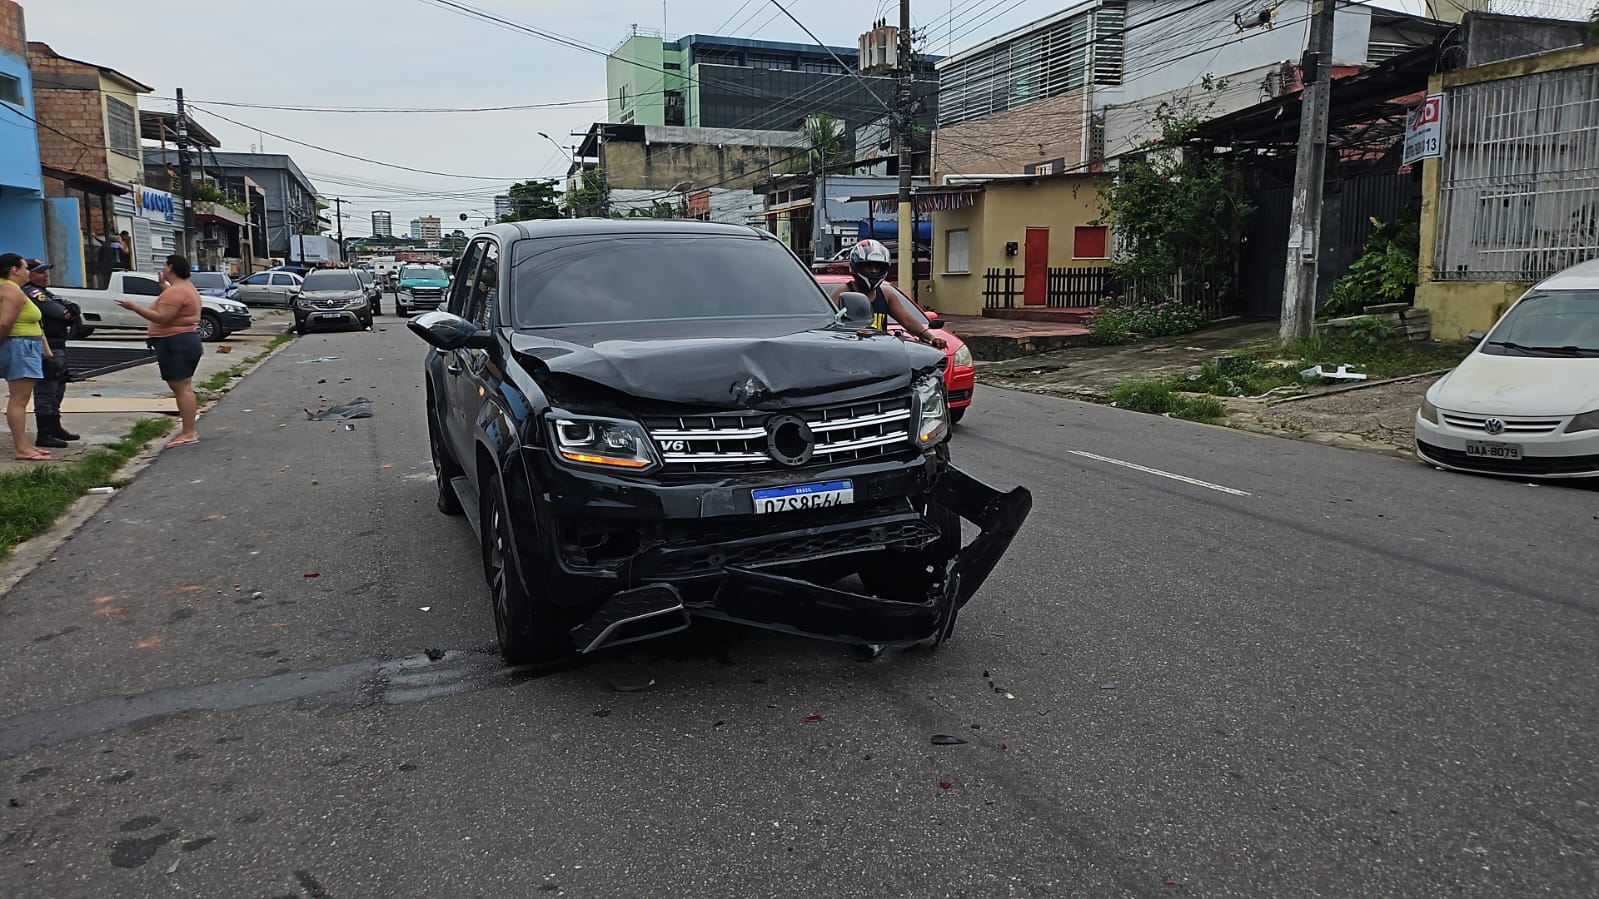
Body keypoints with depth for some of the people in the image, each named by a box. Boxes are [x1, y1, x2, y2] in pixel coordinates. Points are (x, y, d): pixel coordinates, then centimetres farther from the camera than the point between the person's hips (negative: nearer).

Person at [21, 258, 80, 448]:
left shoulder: (45, 292, 20)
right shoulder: (30, 292, -10)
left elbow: (69, 306, 9)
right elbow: (50, 308, -23)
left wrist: (71, 309, -11)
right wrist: (67, 313, -6)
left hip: (58, 348, 11)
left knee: (58, 390, 20)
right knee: (46, 392, -9)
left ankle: (55, 428, 32)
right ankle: (44, 435, -7)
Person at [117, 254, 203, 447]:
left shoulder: (175, 291, -17)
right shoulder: (187, 287, 16)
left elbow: (161, 317, -24)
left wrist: (134, 307, -18)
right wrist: (164, 286, 30)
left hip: (175, 344, -11)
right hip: (187, 340, 11)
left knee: (181, 388, -10)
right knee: (184, 388, 14)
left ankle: (189, 433, -10)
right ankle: (189, 431, 19)